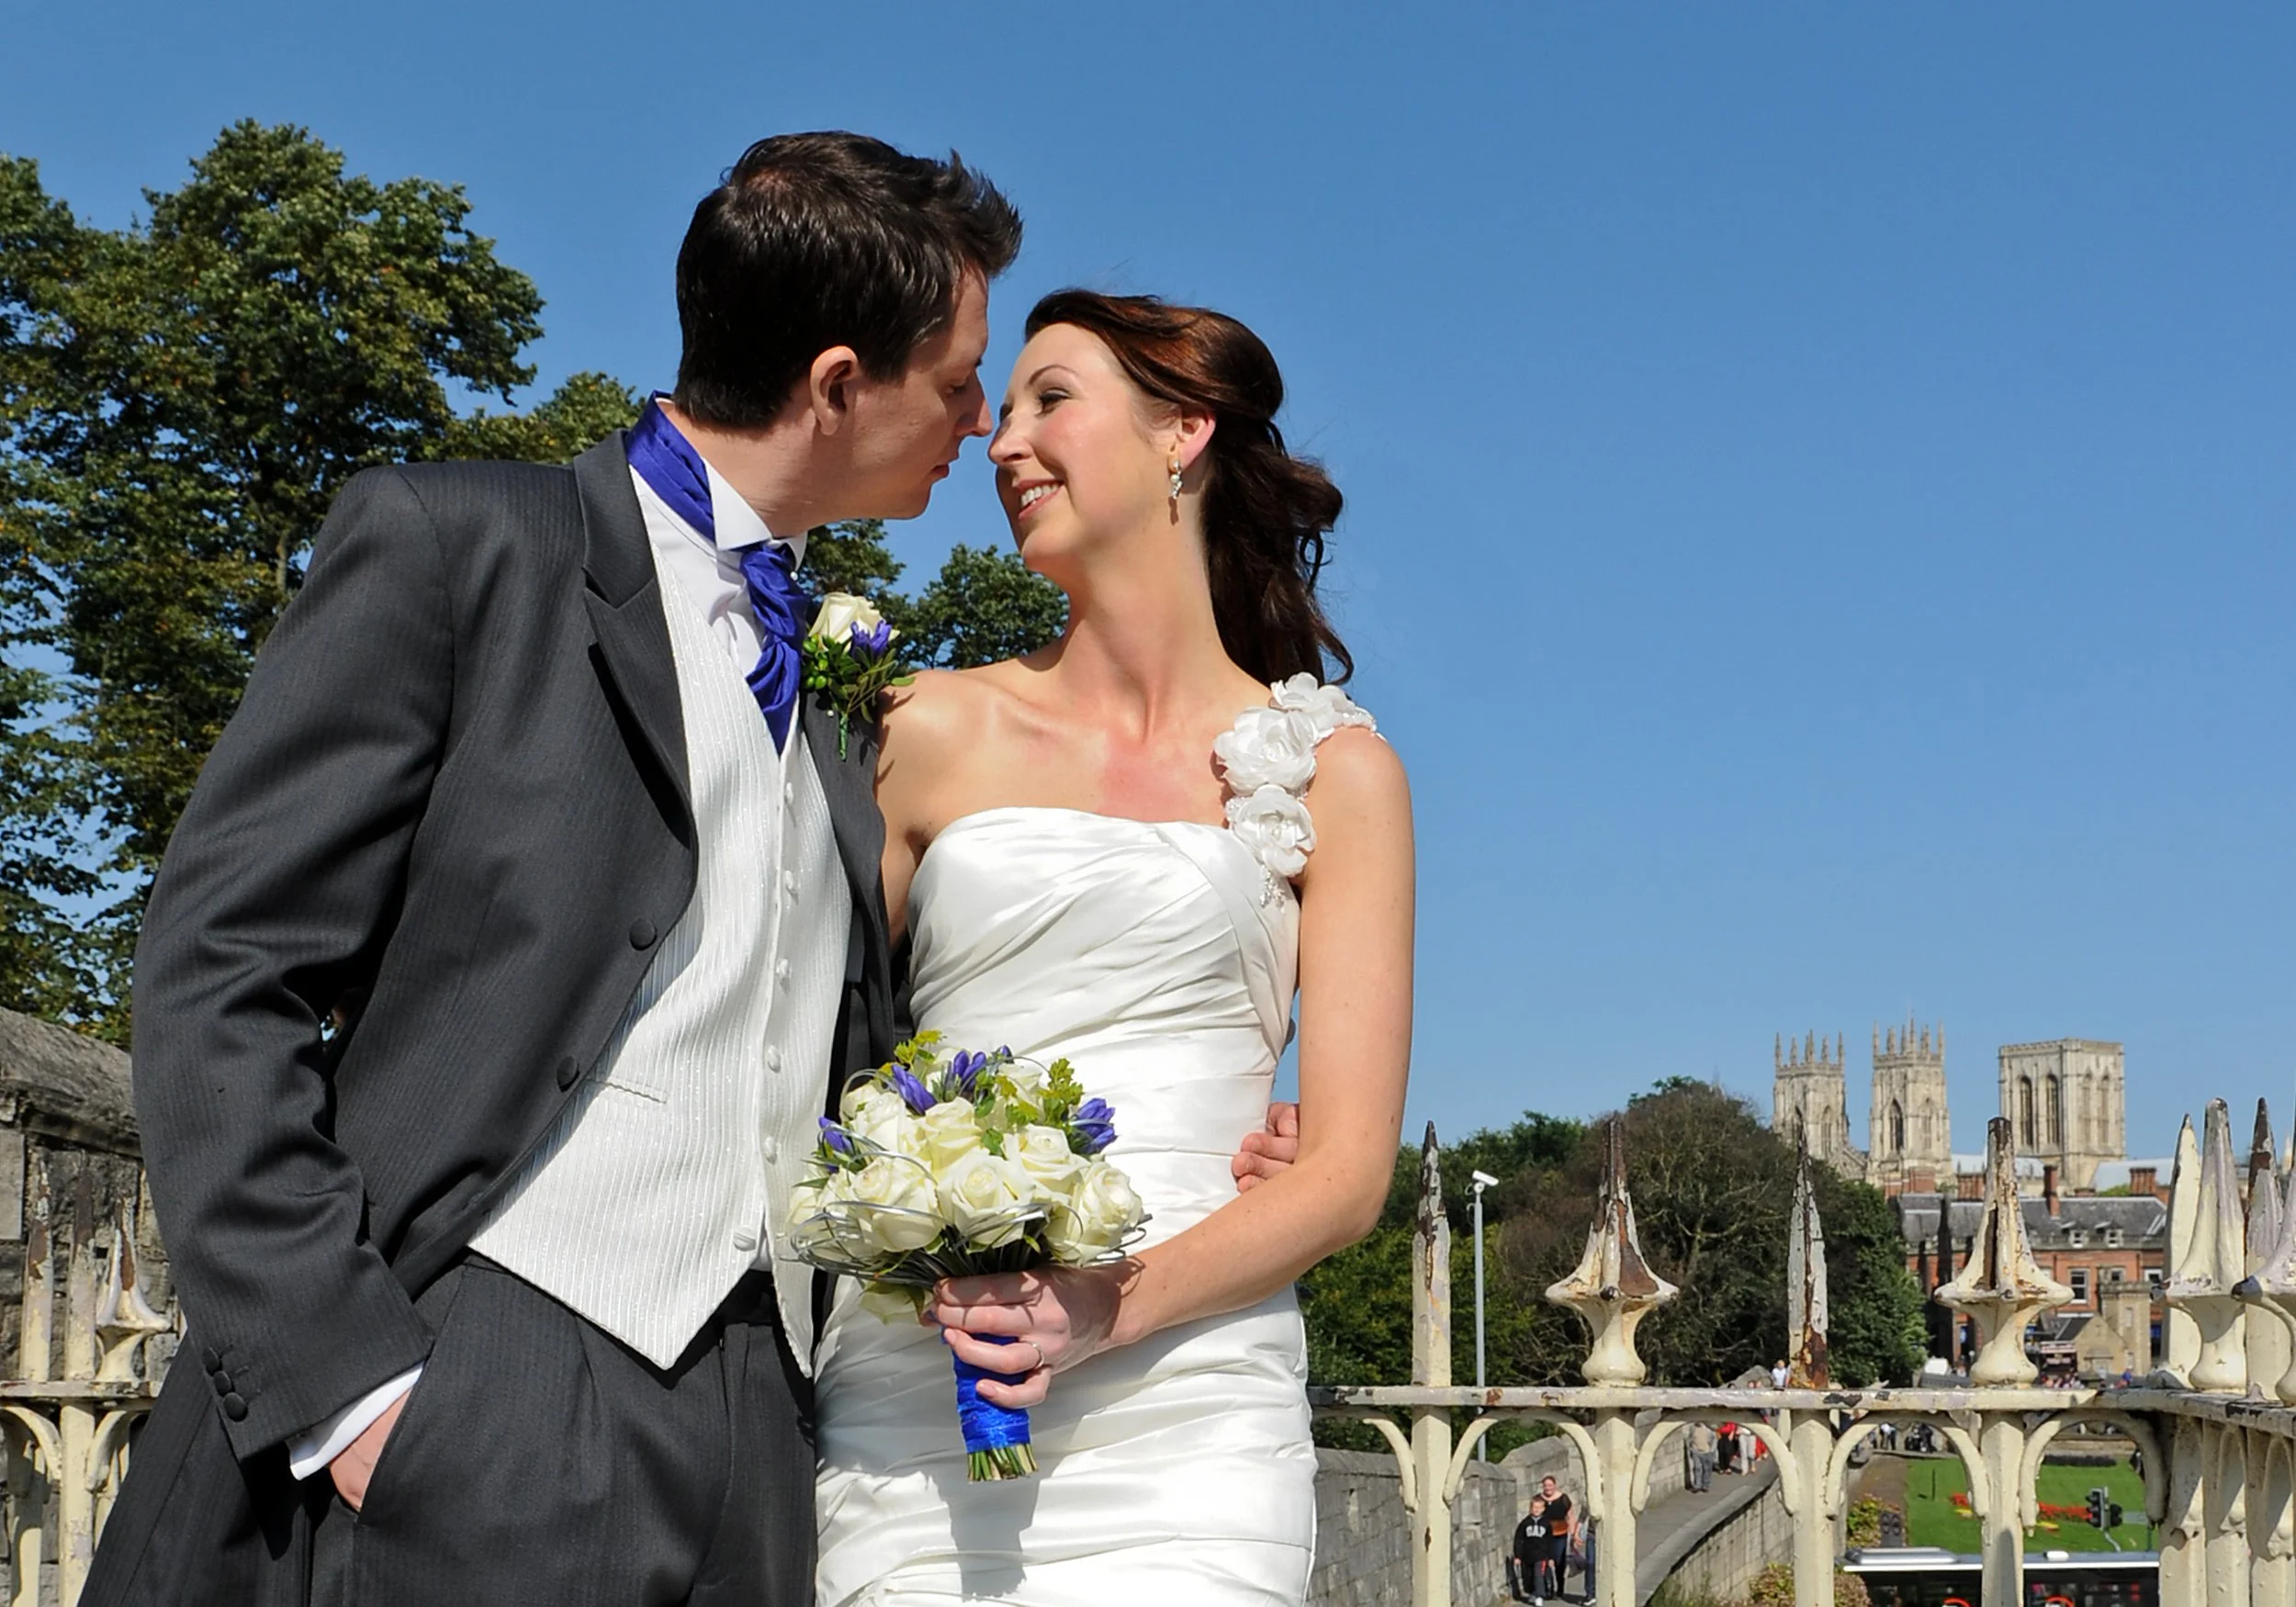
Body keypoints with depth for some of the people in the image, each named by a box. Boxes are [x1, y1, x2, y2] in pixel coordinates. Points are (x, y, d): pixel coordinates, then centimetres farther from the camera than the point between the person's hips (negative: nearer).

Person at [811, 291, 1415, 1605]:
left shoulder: (1332, 770, 7)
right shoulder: (940, 734, 12)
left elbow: (1347, 1169, 2)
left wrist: (1116, 1304, -14)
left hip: (1181, 1405, -1)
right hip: (910, 1387, 1)